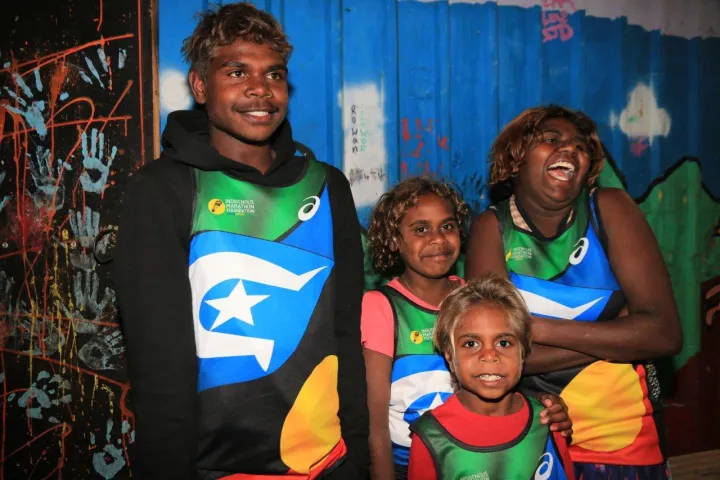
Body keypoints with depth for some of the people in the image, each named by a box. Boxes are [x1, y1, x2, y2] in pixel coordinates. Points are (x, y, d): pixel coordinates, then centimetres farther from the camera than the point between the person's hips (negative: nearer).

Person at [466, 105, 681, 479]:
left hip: (624, 441, 1)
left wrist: (541, 329, -19)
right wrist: (618, 334, -17)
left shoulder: (610, 209, -7)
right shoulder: (492, 227, -8)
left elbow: (665, 333, -16)